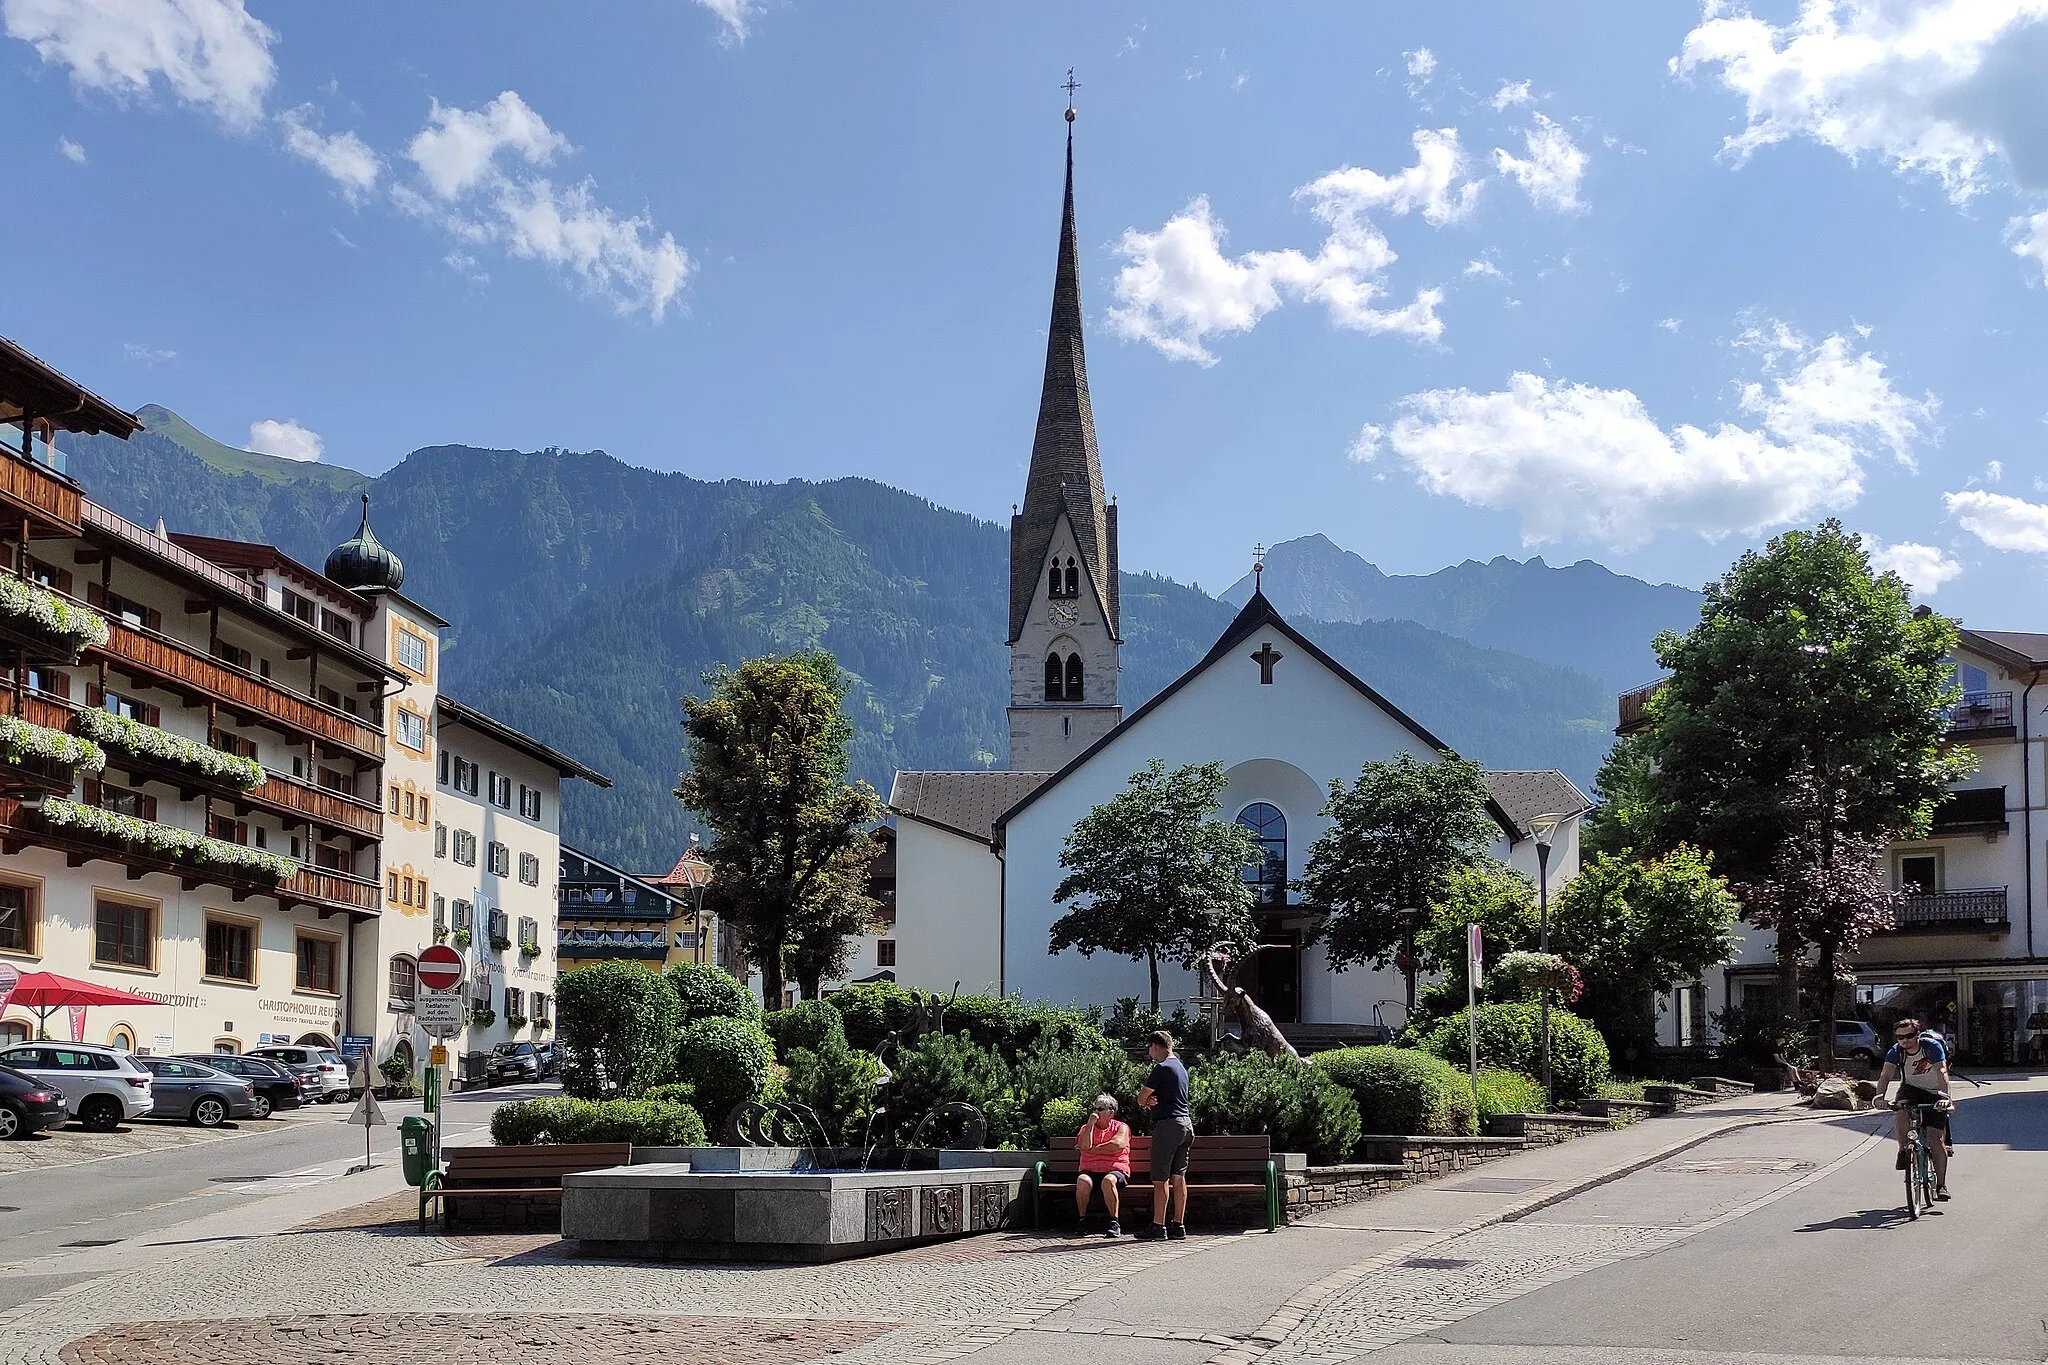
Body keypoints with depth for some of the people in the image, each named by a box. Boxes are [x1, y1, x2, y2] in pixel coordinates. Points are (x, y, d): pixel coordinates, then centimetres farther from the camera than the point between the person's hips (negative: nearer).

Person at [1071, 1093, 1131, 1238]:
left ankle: (1114, 1223, -30)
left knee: (1108, 1180, -37)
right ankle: (1082, 1220, -21)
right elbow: (1084, 1145, -5)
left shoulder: (1122, 1127, 8)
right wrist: (1091, 1123, -6)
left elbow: (1117, 1145, -13)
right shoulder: (1086, 1128, 15)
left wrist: (1090, 1150, -7)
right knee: (1083, 1181, -33)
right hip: (1090, 1170, 2)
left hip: (1115, 1169, -2)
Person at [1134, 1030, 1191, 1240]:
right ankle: (1179, 1225, 10)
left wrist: (1146, 1100, 12)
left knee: (1160, 1179, -5)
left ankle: (1158, 1226, -4)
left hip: (1168, 1125, -9)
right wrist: (1151, 1100, 3)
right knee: (1179, 1177, 9)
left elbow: (1141, 1097, -8)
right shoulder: (1181, 1068, 18)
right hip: (1185, 1123, 9)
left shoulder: (1162, 1068, -11)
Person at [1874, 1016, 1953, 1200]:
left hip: (1934, 1092, -2)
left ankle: (1941, 1185, 2)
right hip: (1910, 1089, 2)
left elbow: (1942, 1073, -35)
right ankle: (1904, 1150, -7)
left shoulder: (1932, 1047, -24)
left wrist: (1945, 1097, -49)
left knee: (1937, 1140, -6)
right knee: (1901, 1116, -32)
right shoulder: (1896, 1052, -15)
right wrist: (1879, 1095, -43)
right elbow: (1885, 1075, -25)